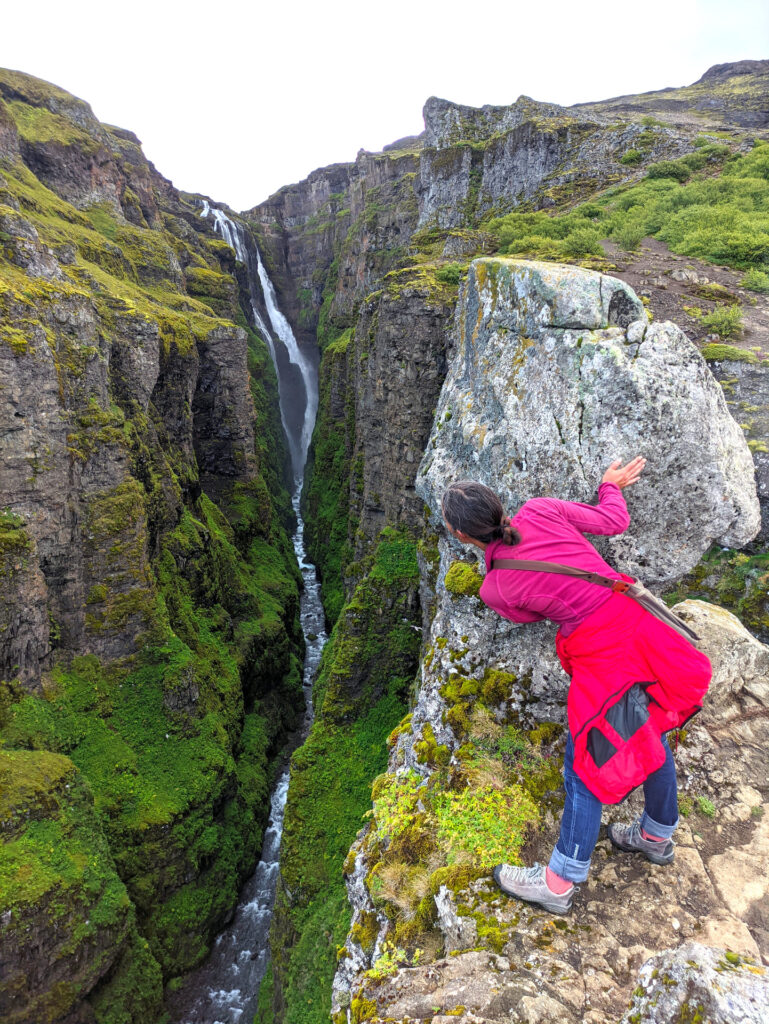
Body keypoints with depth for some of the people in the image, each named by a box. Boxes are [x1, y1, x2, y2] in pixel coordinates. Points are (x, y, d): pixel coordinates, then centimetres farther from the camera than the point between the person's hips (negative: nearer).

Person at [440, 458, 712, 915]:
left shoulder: (493, 589, -9)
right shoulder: (539, 510, -4)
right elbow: (613, 522, 4)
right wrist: (612, 485, 23)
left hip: (599, 647, -6)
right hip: (636, 615, 7)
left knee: (586, 764, 5)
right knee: (650, 731, 23)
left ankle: (559, 883, 21)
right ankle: (657, 837, 47)